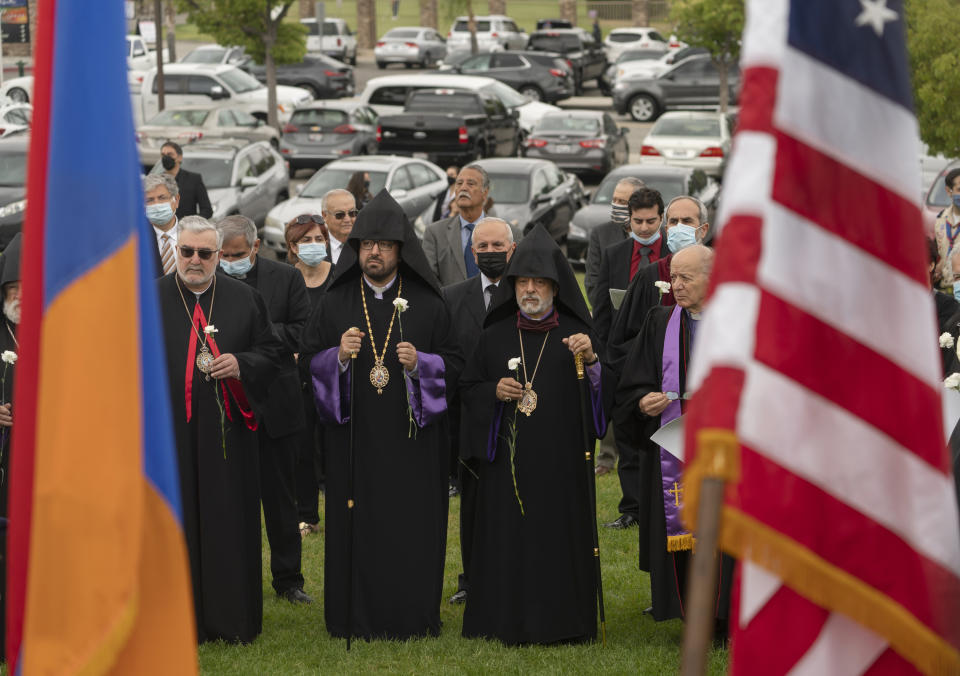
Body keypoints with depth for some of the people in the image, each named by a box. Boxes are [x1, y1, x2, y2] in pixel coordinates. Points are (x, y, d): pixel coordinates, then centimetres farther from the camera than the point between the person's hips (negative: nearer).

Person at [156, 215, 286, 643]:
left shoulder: (245, 299, 9)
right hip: (170, 432, -1)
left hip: (227, 433, 1)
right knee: (178, 526, 0)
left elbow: (274, 353, 10)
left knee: (229, 525, 2)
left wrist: (241, 365, -11)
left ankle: (231, 620, 9)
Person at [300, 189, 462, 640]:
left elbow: (453, 363, 6)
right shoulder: (334, 303, 7)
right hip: (354, 437, 0)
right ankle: (358, 619, 6)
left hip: (410, 439, 0)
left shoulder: (428, 305, 5)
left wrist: (418, 364, -13)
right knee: (358, 526, -1)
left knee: (412, 528, -2)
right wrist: (339, 356, -13)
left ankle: (413, 618, 7)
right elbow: (308, 361, 7)